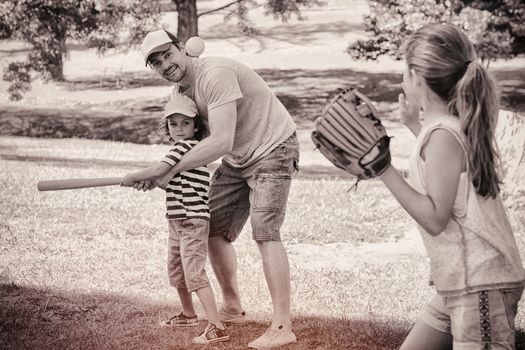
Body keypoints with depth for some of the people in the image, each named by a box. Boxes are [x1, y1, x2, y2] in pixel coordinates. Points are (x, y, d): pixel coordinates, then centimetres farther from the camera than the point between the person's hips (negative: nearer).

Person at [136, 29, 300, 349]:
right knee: (214, 230, 7)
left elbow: (221, 141, -32)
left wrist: (170, 169, -28)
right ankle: (232, 309, 23)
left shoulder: (215, 74, -27)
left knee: (265, 231, -21)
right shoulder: (181, 89, 3)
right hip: (238, 158, 9)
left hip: (273, 149, -9)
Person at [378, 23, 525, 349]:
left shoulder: (443, 135, -19)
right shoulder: (456, 125, 7)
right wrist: (414, 124, 27)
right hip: (460, 283, 10)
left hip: (481, 284, -10)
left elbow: (435, 218, -21)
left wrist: (384, 169, -22)